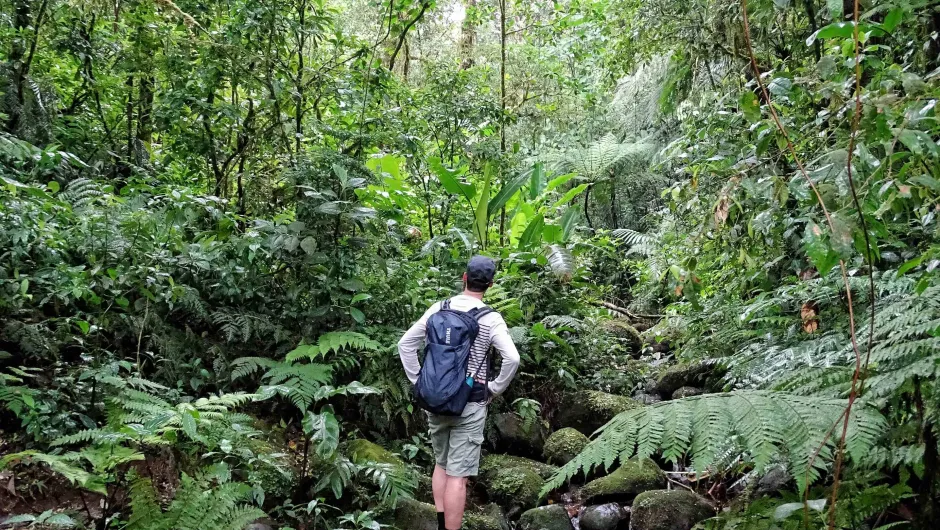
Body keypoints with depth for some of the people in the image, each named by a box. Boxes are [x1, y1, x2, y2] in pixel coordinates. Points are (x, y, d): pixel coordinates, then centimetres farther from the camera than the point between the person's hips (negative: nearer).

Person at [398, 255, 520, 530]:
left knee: (441, 464, 20)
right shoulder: (490, 319, -9)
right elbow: (512, 358, -20)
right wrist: (494, 389, -6)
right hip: (470, 403, -4)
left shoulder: (438, 309, 1)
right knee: (458, 475, 0)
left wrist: (420, 382, 8)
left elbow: (406, 344, 3)